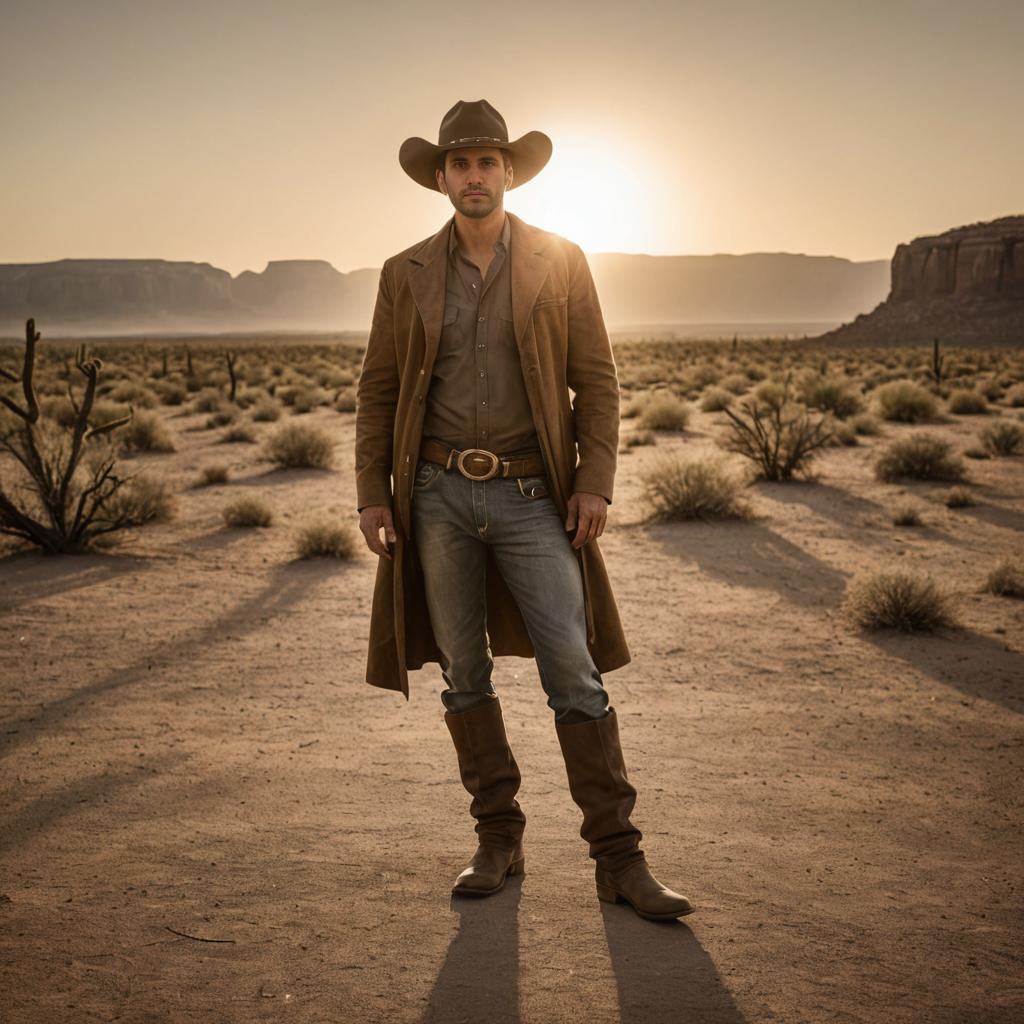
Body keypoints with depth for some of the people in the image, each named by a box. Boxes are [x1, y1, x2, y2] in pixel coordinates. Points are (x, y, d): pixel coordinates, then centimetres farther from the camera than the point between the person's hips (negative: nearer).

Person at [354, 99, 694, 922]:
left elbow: (597, 380, 2)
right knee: (464, 676, 8)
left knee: (575, 674, -6)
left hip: (530, 496, -2)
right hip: (438, 494, 2)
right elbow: (377, 390, 9)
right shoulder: (406, 275, 7)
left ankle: (618, 857, 3)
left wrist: (596, 482, -7)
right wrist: (372, 494, 2)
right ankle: (499, 839, 21)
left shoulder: (560, 262, 3)